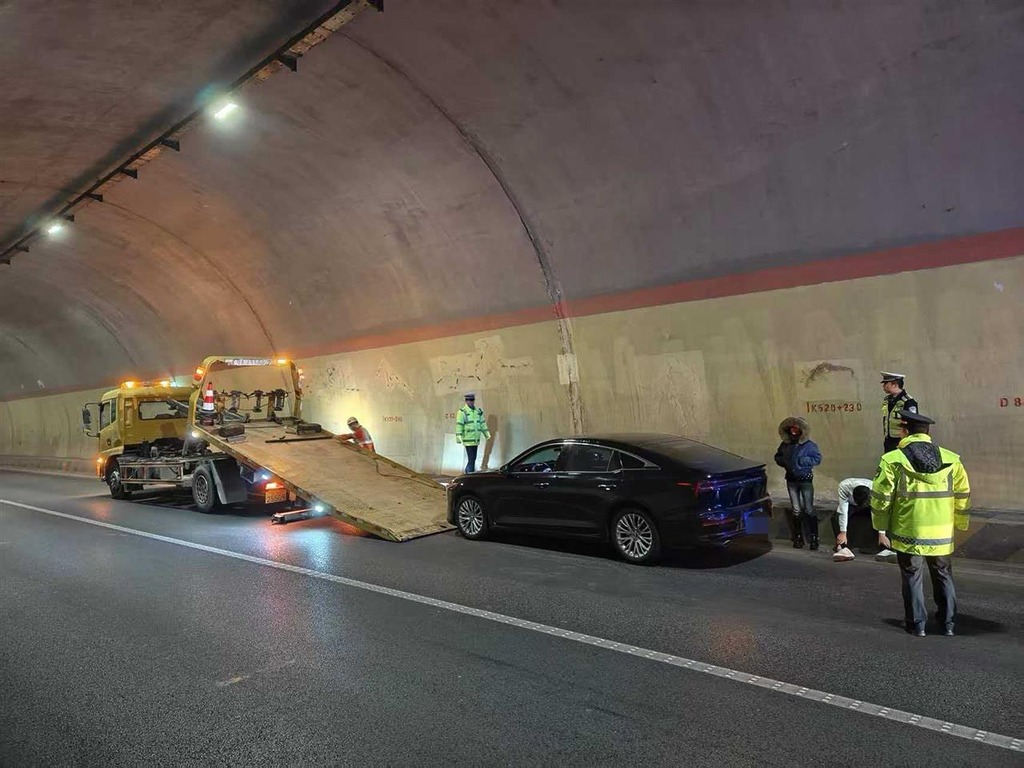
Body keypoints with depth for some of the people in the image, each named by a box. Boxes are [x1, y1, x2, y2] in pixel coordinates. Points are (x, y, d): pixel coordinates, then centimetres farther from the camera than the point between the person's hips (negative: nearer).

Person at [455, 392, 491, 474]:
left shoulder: (478, 411, 11)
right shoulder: (462, 412, -10)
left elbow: (482, 423, 18)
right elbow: (459, 425, -14)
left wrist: (487, 433, 15)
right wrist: (459, 437, -19)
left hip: (476, 439, 7)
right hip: (468, 440, -7)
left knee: (473, 458, 13)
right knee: (471, 459, -9)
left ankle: (467, 472, 27)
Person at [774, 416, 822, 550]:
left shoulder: (809, 444, -8)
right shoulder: (785, 445, 3)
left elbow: (817, 458, -9)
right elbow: (777, 457, 14)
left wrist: (802, 460, -20)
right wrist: (783, 461, -6)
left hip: (806, 480, -4)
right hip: (791, 480, 4)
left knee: (809, 510, -2)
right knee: (796, 510, 9)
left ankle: (813, 538, 3)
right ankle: (798, 538, 16)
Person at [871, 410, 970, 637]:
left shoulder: (892, 460, -12)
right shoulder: (951, 460, 0)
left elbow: (880, 496, -9)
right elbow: (963, 495, 5)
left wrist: (881, 524, 6)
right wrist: (960, 523, 19)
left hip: (908, 534, -3)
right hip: (942, 534, 3)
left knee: (912, 578, 11)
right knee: (943, 576, 20)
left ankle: (916, 623, 16)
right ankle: (948, 622, 27)